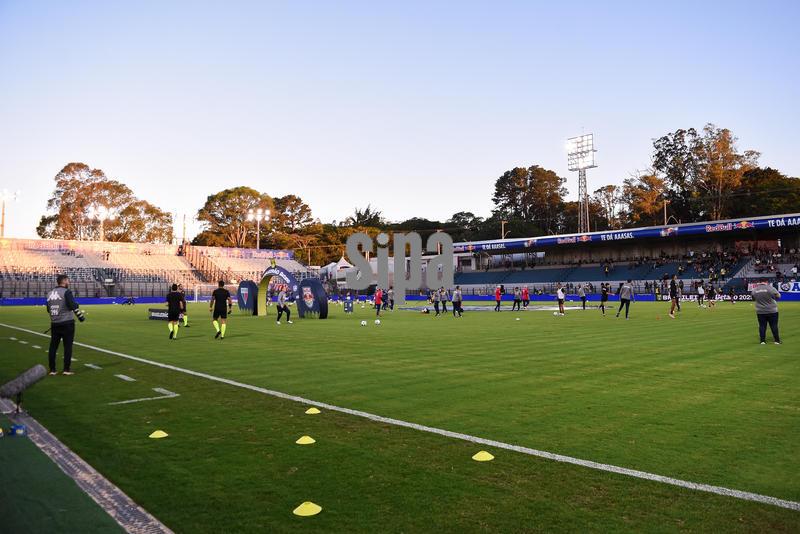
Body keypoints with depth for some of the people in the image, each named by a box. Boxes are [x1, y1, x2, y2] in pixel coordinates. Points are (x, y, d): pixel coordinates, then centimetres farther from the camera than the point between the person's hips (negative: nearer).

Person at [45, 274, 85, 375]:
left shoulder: (50, 293, 11)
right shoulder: (66, 292, -9)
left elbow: (49, 309, 17)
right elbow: (73, 305, -17)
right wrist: (81, 316, -8)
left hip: (54, 324, 6)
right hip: (67, 323, -6)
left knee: (53, 346, 10)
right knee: (68, 346, 0)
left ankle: (52, 370, 14)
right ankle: (66, 369, 1)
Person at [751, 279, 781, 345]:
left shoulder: (754, 290, -1)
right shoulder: (770, 288, -12)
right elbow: (778, 296, -3)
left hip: (760, 311, 2)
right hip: (772, 311, -2)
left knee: (762, 326, 7)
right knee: (774, 326, 6)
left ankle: (762, 341, 7)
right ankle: (777, 341, 12)